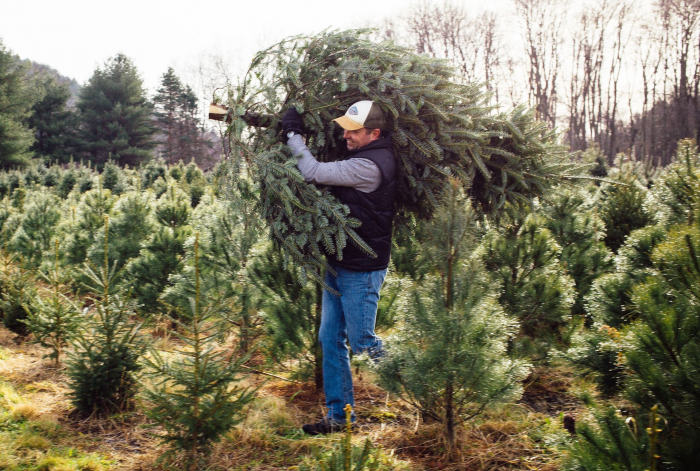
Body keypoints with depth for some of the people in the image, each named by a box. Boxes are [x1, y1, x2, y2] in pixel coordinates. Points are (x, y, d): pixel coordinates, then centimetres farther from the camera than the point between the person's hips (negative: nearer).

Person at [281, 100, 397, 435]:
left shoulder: (370, 166, -23)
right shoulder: (360, 157, 8)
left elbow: (314, 173, -24)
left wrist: (293, 134, -11)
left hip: (362, 271, -10)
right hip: (339, 265, 10)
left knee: (362, 343, -1)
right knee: (330, 340, 9)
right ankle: (339, 415, 19)